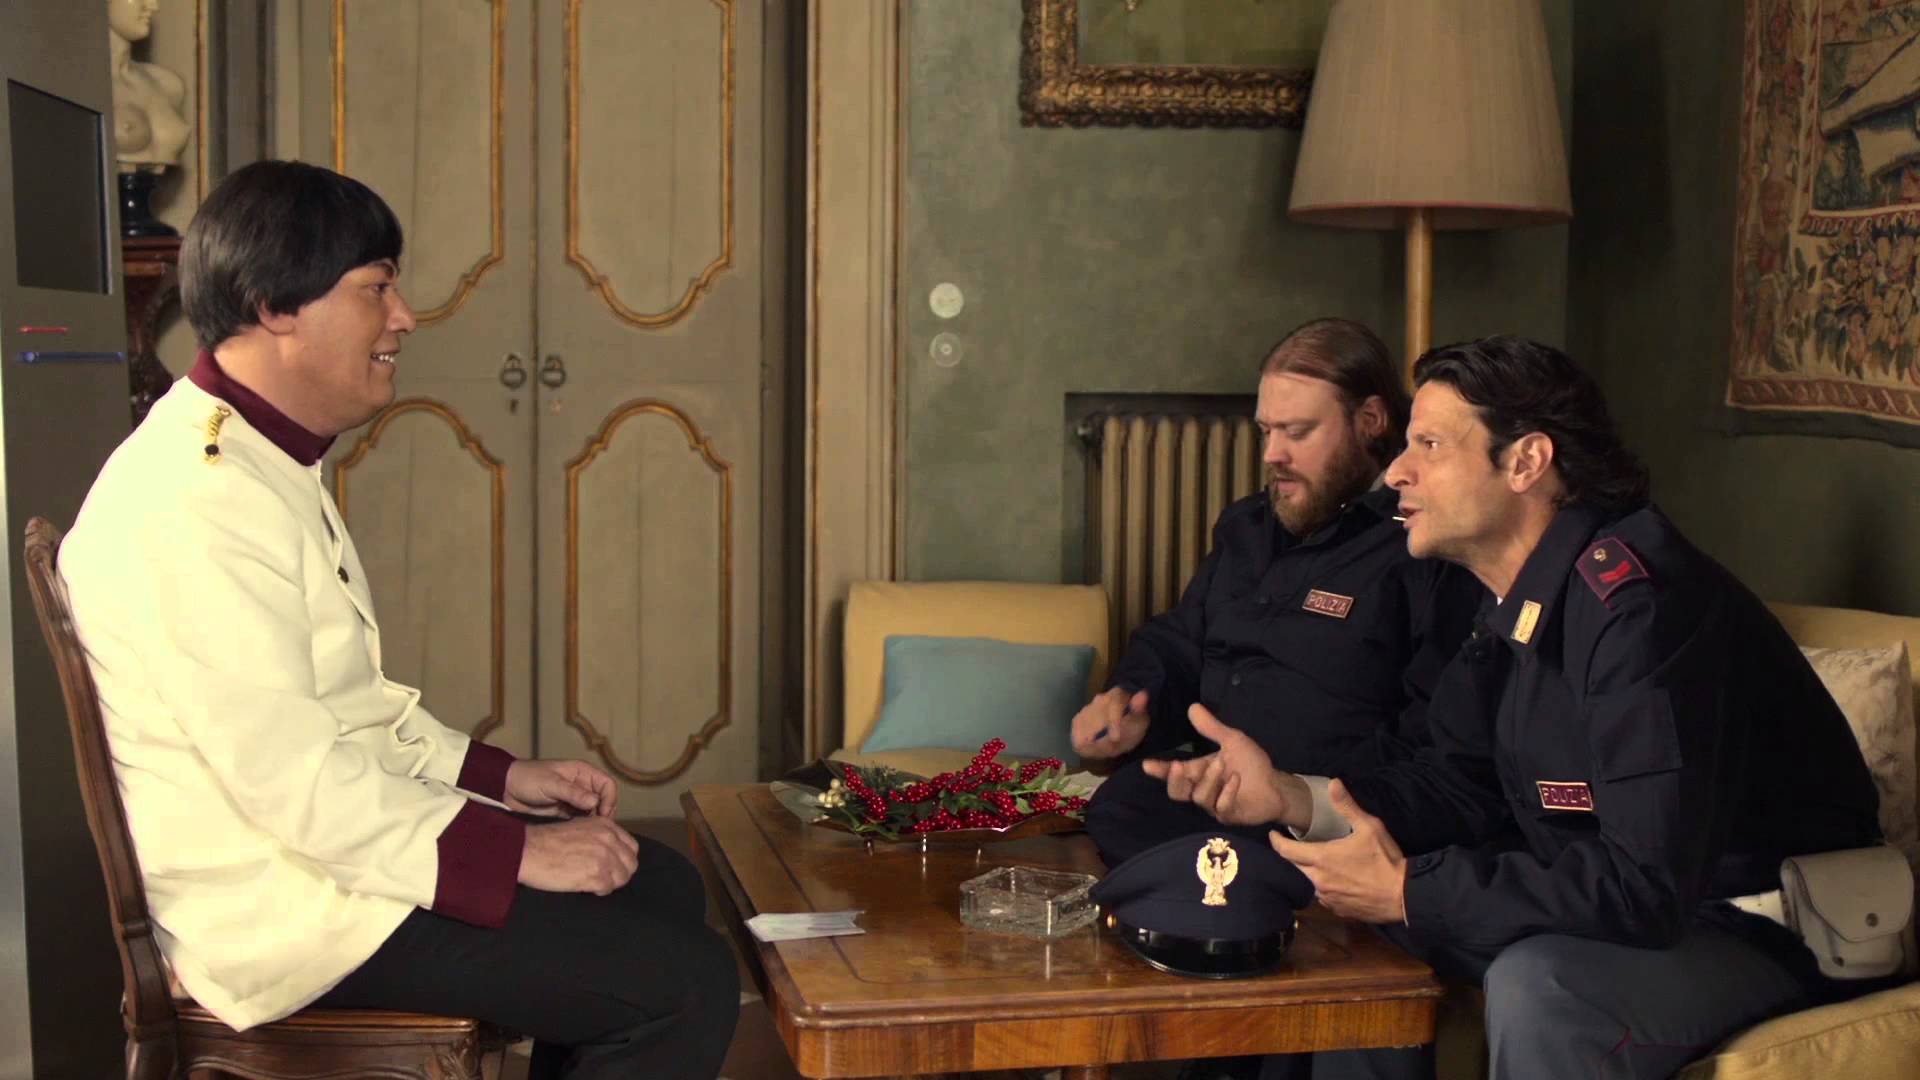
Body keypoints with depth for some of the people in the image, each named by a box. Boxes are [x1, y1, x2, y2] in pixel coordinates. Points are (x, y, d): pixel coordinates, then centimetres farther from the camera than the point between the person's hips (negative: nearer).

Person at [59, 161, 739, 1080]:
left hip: (333, 832, 11)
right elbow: (291, 780, -25)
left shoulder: (269, 464, 12)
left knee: (664, 888, 11)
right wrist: (516, 850, -19)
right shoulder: (192, 501, -23)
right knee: (686, 985, -16)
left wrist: (500, 777, 7)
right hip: (279, 906, -11)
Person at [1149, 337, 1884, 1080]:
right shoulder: (1520, 599, 1)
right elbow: (1468, 783, 7)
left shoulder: (1638, 604, -29)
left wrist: (1409, 891, -26)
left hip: (1770, 933, -9)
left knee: (1535, 983, -35)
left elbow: (1648, 887, -33)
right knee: (1355, 909, 7)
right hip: (1648, 899, 9)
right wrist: (1295, 799, -8)